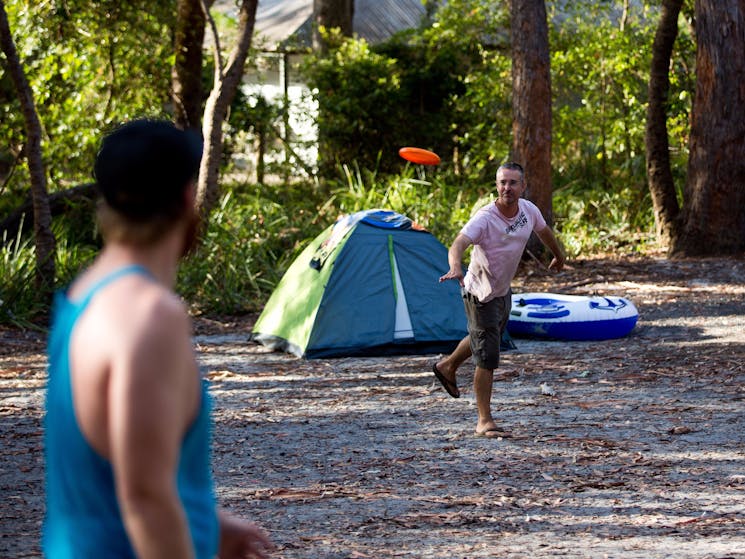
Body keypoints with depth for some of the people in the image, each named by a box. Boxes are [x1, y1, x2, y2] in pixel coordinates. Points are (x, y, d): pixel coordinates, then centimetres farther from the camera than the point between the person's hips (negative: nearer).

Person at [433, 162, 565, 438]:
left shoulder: (528, 210, -9)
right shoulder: (484, 218, -29)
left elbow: (544, 231, 14)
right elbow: (458, 244, -44)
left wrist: (558, 256, 32)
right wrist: (456, 267, -66)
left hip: (504, 291, 8)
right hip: (481, 294, -8)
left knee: (483, 340, 30)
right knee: (488, 359, -7)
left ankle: (447, 367, 57)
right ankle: (484, 421, 4)